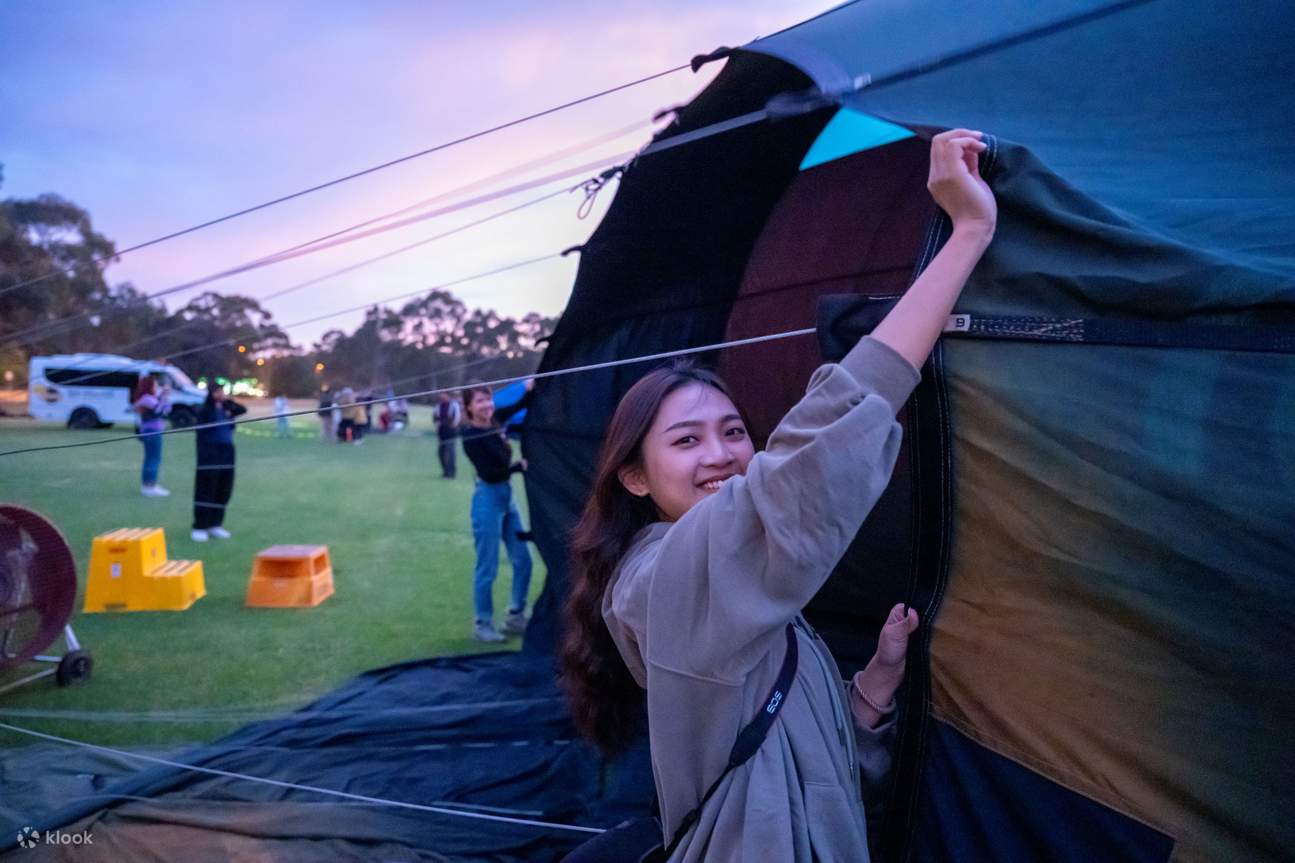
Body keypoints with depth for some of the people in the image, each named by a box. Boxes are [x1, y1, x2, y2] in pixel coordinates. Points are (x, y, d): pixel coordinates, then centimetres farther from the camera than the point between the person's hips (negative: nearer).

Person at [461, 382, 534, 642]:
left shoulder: (495, 421, 3)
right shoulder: (471, 435, -15)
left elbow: (518, 407, 20)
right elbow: (488, 473, -21)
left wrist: (530, 391, 1)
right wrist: (519, 467, -15)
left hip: (508, 496, 8)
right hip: (488, 500, -8)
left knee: (522, 560, 11)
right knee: (487, 568, 0)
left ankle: (516, 617, 25)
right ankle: (482, 624, 14)